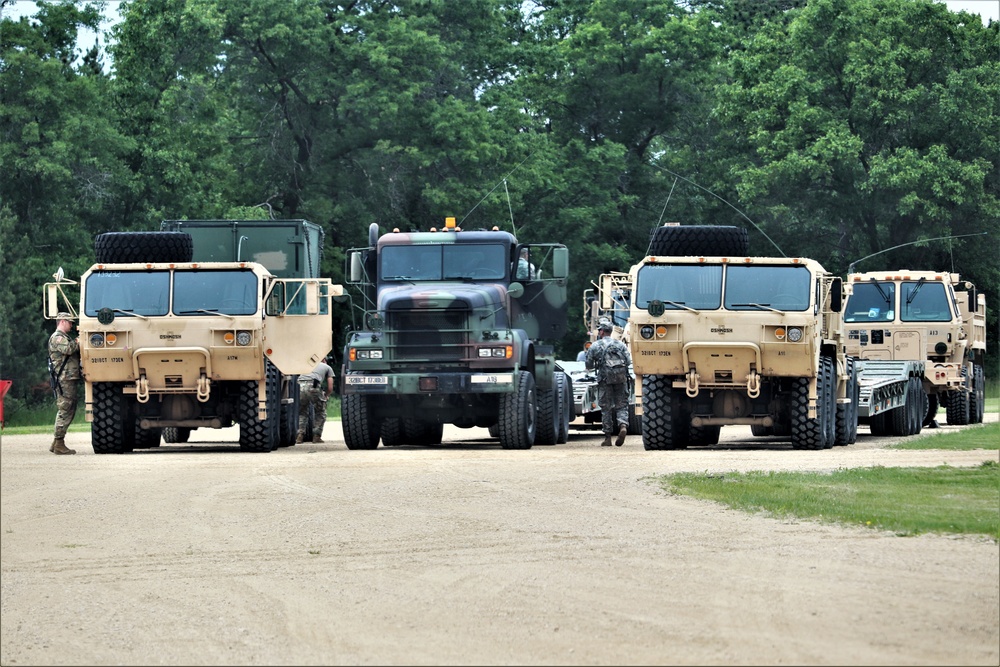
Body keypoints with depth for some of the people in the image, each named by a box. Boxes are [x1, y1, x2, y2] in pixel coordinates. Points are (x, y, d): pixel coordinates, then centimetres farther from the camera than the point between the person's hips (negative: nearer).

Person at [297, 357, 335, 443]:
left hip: (300, 385, 3)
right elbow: (330, 388, 18)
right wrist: (326, 396, 40)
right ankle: (316, 436, 10)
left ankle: (300, 435, 5)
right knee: (320, 413, 16)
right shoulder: (328, 368, 25)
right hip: (313, 386, -3)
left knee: (302, 413, 20)